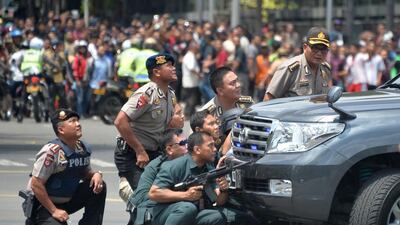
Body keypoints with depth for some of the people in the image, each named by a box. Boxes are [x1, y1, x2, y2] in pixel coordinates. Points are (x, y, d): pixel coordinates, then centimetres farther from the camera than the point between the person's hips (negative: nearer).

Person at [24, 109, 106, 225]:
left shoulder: (83, 148, 0)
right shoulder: (52, 151, -25)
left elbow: (86, 173, 16)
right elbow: (36, 185, -24)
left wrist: (96, 174, -9)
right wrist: (54, 211, -22)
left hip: (67, 201, 7)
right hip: (44, 205, -7)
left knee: (99, 188, -5)